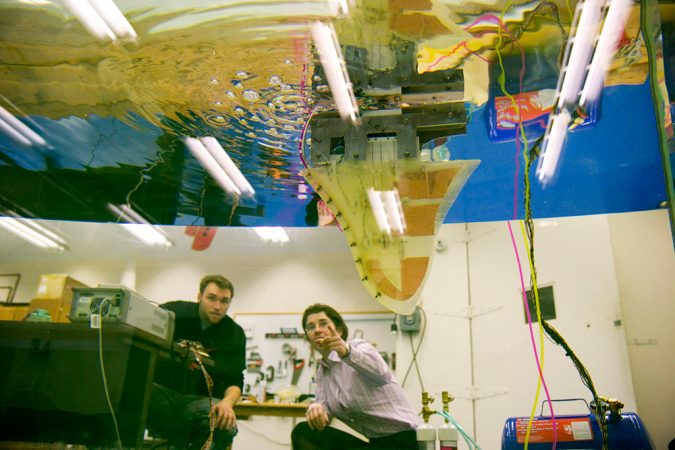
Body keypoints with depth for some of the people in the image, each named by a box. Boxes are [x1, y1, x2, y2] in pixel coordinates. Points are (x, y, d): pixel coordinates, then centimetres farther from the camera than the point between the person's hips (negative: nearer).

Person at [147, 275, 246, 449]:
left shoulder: (235, 334, 4)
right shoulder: (174, 312, 0)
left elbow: (235, 381, 0)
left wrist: (227, 402, -23)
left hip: (200, 399, 1)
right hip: (162, 390, 0)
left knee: (226, 425, -32)